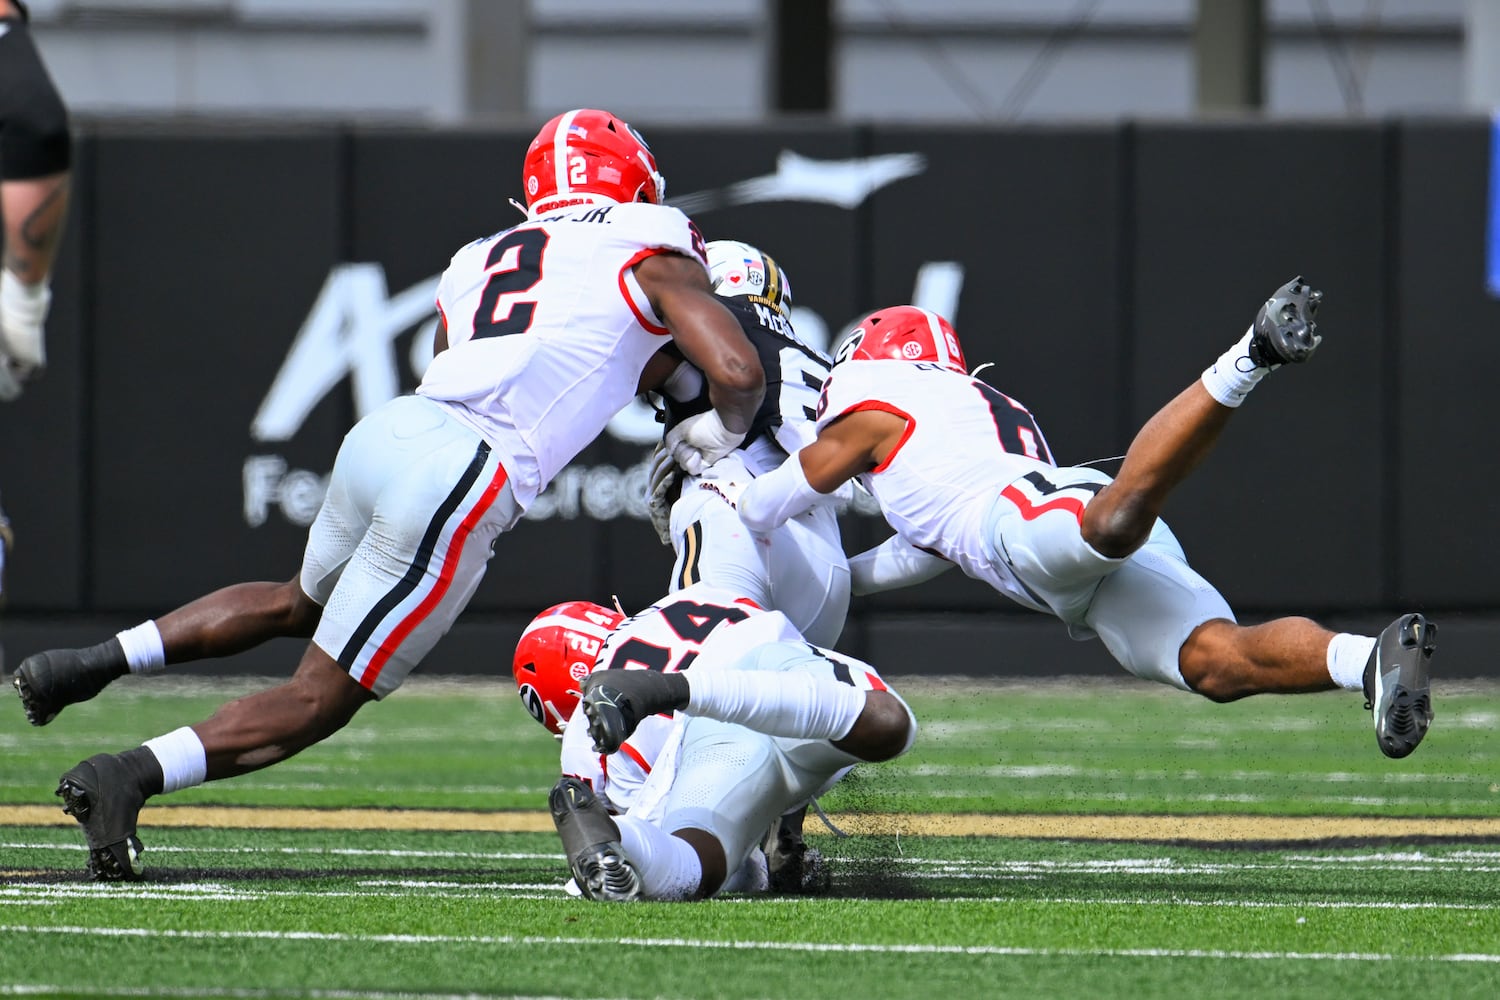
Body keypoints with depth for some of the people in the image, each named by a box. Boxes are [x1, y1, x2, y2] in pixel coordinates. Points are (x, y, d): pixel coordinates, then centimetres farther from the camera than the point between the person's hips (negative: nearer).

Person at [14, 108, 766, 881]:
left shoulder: (477, 263, 24)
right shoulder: (651, 251, 10)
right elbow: (739, 373, 0)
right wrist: (720, 433, 22)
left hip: (387, 432, 6)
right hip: (460, 485, -6)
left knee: (303, 603, 36)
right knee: (322, 699, 1)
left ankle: (95, 662, 25)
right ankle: (128, 775, -14)